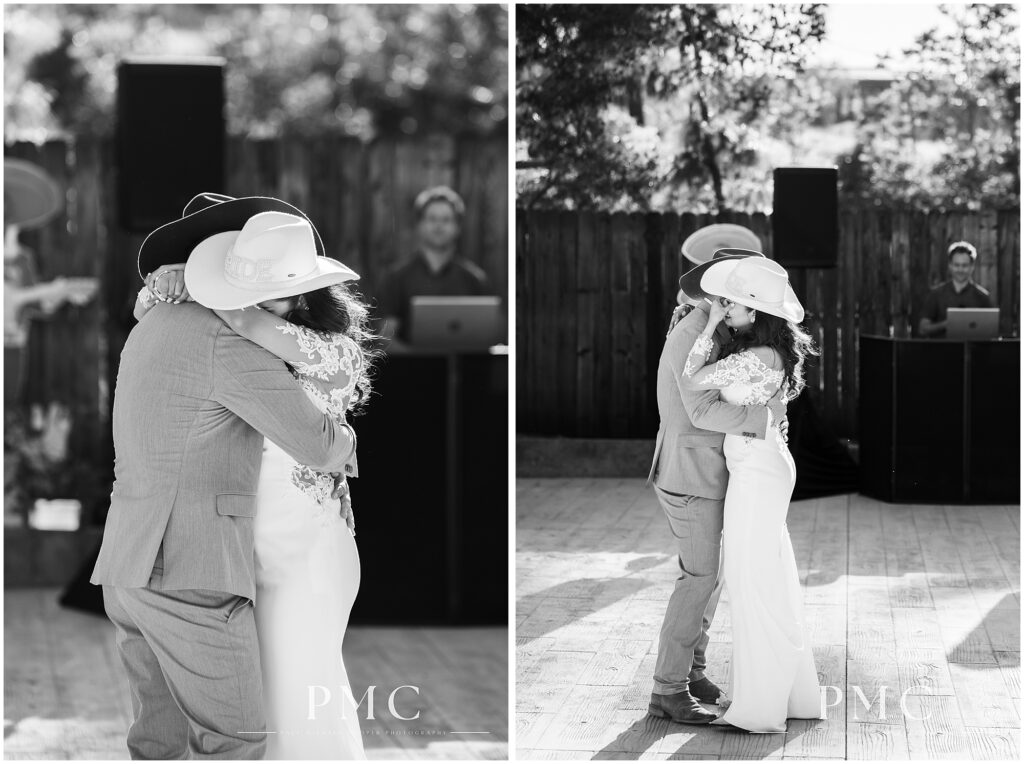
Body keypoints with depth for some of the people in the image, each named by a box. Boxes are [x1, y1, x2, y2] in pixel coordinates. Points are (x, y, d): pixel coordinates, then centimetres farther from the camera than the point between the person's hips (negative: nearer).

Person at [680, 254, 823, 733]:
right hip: (769, 465, 10)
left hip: (755, 473, -10)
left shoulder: (753, 359, -25)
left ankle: (759, 707, 9)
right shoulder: (775, 348, 4)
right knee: (771, 580, 18)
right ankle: (791, 692, 29)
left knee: (753, 584, 0)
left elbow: (693, 381, -20)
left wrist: (711, 324, -16)